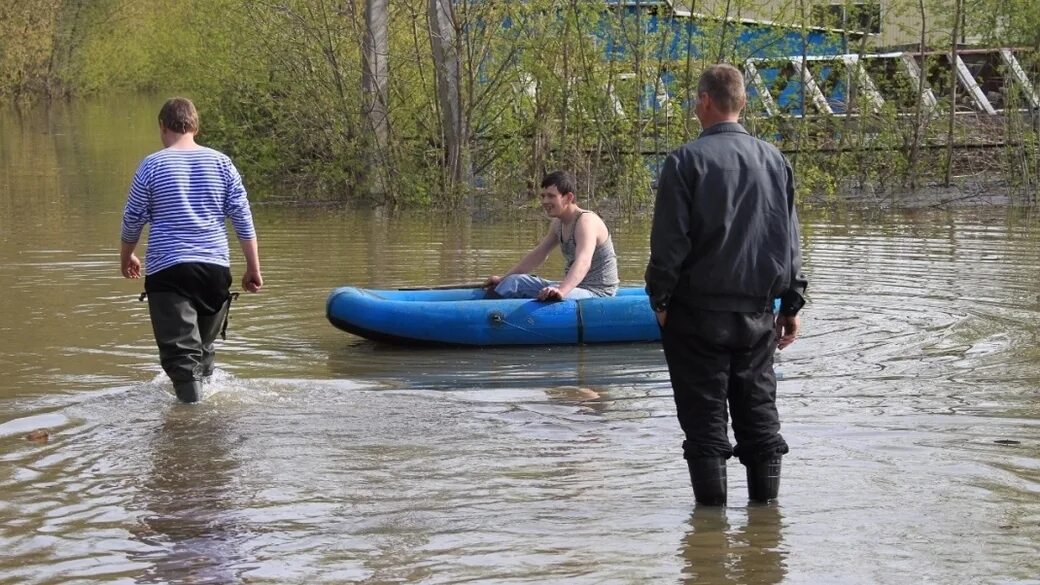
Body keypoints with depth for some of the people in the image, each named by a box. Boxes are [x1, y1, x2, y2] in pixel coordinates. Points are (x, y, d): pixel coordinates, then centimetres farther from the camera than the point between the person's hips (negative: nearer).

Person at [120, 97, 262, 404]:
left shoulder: (152, 165, -2)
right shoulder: (220, 162, 5)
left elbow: (133, 217, 6)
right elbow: (243, 217, 3)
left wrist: (126, 256, 25)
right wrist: (253, 268, 9)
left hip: (167, 268, -3)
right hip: (215, 266, 3)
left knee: (180, 347, -7)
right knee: (205, 342, 21)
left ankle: (192, 398, -18)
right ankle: (205, 384, 30)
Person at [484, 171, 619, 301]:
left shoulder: (586, 221, -19)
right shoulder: (558, 224, 10)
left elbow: (583, 262, -36)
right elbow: (537, 255, 22)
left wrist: (561, 290, -53)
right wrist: (503, 279, 22)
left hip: (598, 292, -10)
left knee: (551, 298, -36)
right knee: (515, 282, 8)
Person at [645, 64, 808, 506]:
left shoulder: (686, 161, -10)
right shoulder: (774, 160, 6)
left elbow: (669, 241, -11)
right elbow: (791, 240, 10)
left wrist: (661, 300, 0)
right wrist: (791, 303, 16)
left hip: (699, 312, -4)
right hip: (758, 312, 5)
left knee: (705, 416, 2)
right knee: (759, 411, 12)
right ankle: (766, 507, 16)